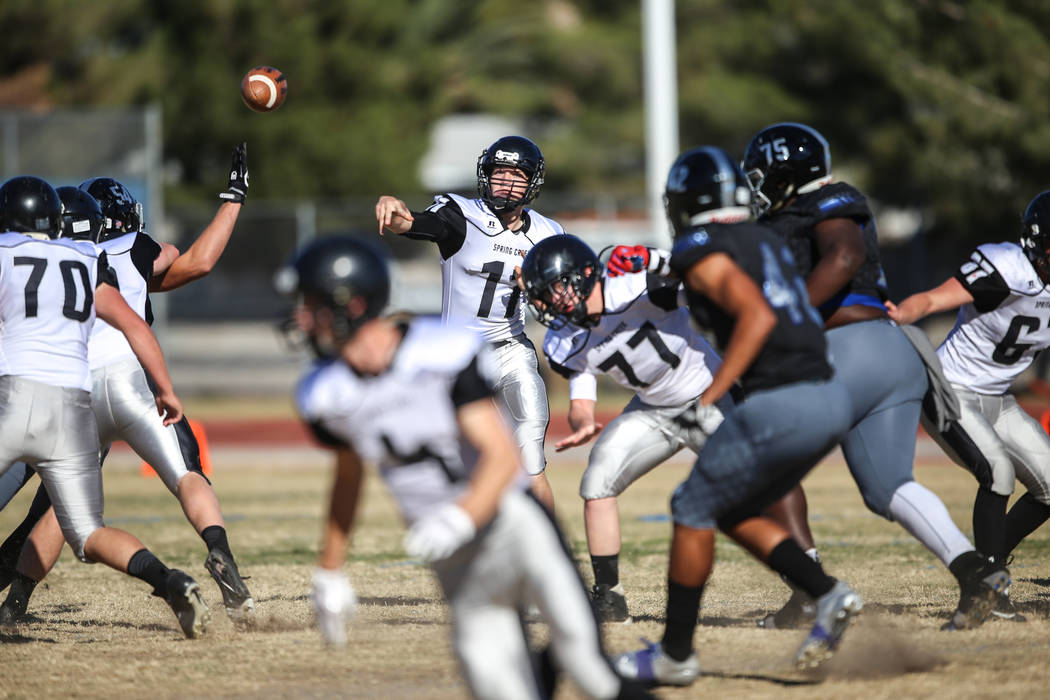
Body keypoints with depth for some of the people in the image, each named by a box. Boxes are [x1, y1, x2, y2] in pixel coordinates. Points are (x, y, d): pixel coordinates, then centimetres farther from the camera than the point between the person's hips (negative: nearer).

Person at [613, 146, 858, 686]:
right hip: (831, 400, 8)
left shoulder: (702, 251, -6)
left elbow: (757, 316, -20)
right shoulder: (764, 242, 20)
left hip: (782, 407, -8)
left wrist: (711, 395, -19)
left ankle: (676, 654, 14)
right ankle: (827, 594, 5)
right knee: (735, 513, 22)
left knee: (694, 510, 8)